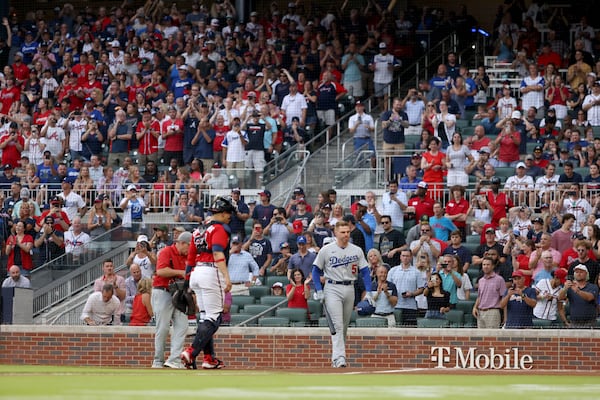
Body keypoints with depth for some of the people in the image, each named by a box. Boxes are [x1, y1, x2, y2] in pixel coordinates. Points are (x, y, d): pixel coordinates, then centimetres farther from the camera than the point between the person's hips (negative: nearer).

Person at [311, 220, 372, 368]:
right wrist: (319, 291, -5)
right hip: (332, 289, -4)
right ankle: (339, 358, -22)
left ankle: (337, 357, 20)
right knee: (337, 325, -14)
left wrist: (368, 292, -4)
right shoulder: (326, 250, -2)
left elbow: (365, 272, 6)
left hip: (349, 289, 4)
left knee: (344, 326, 10)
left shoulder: (357, 251, 5)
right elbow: (316, 270, 4)